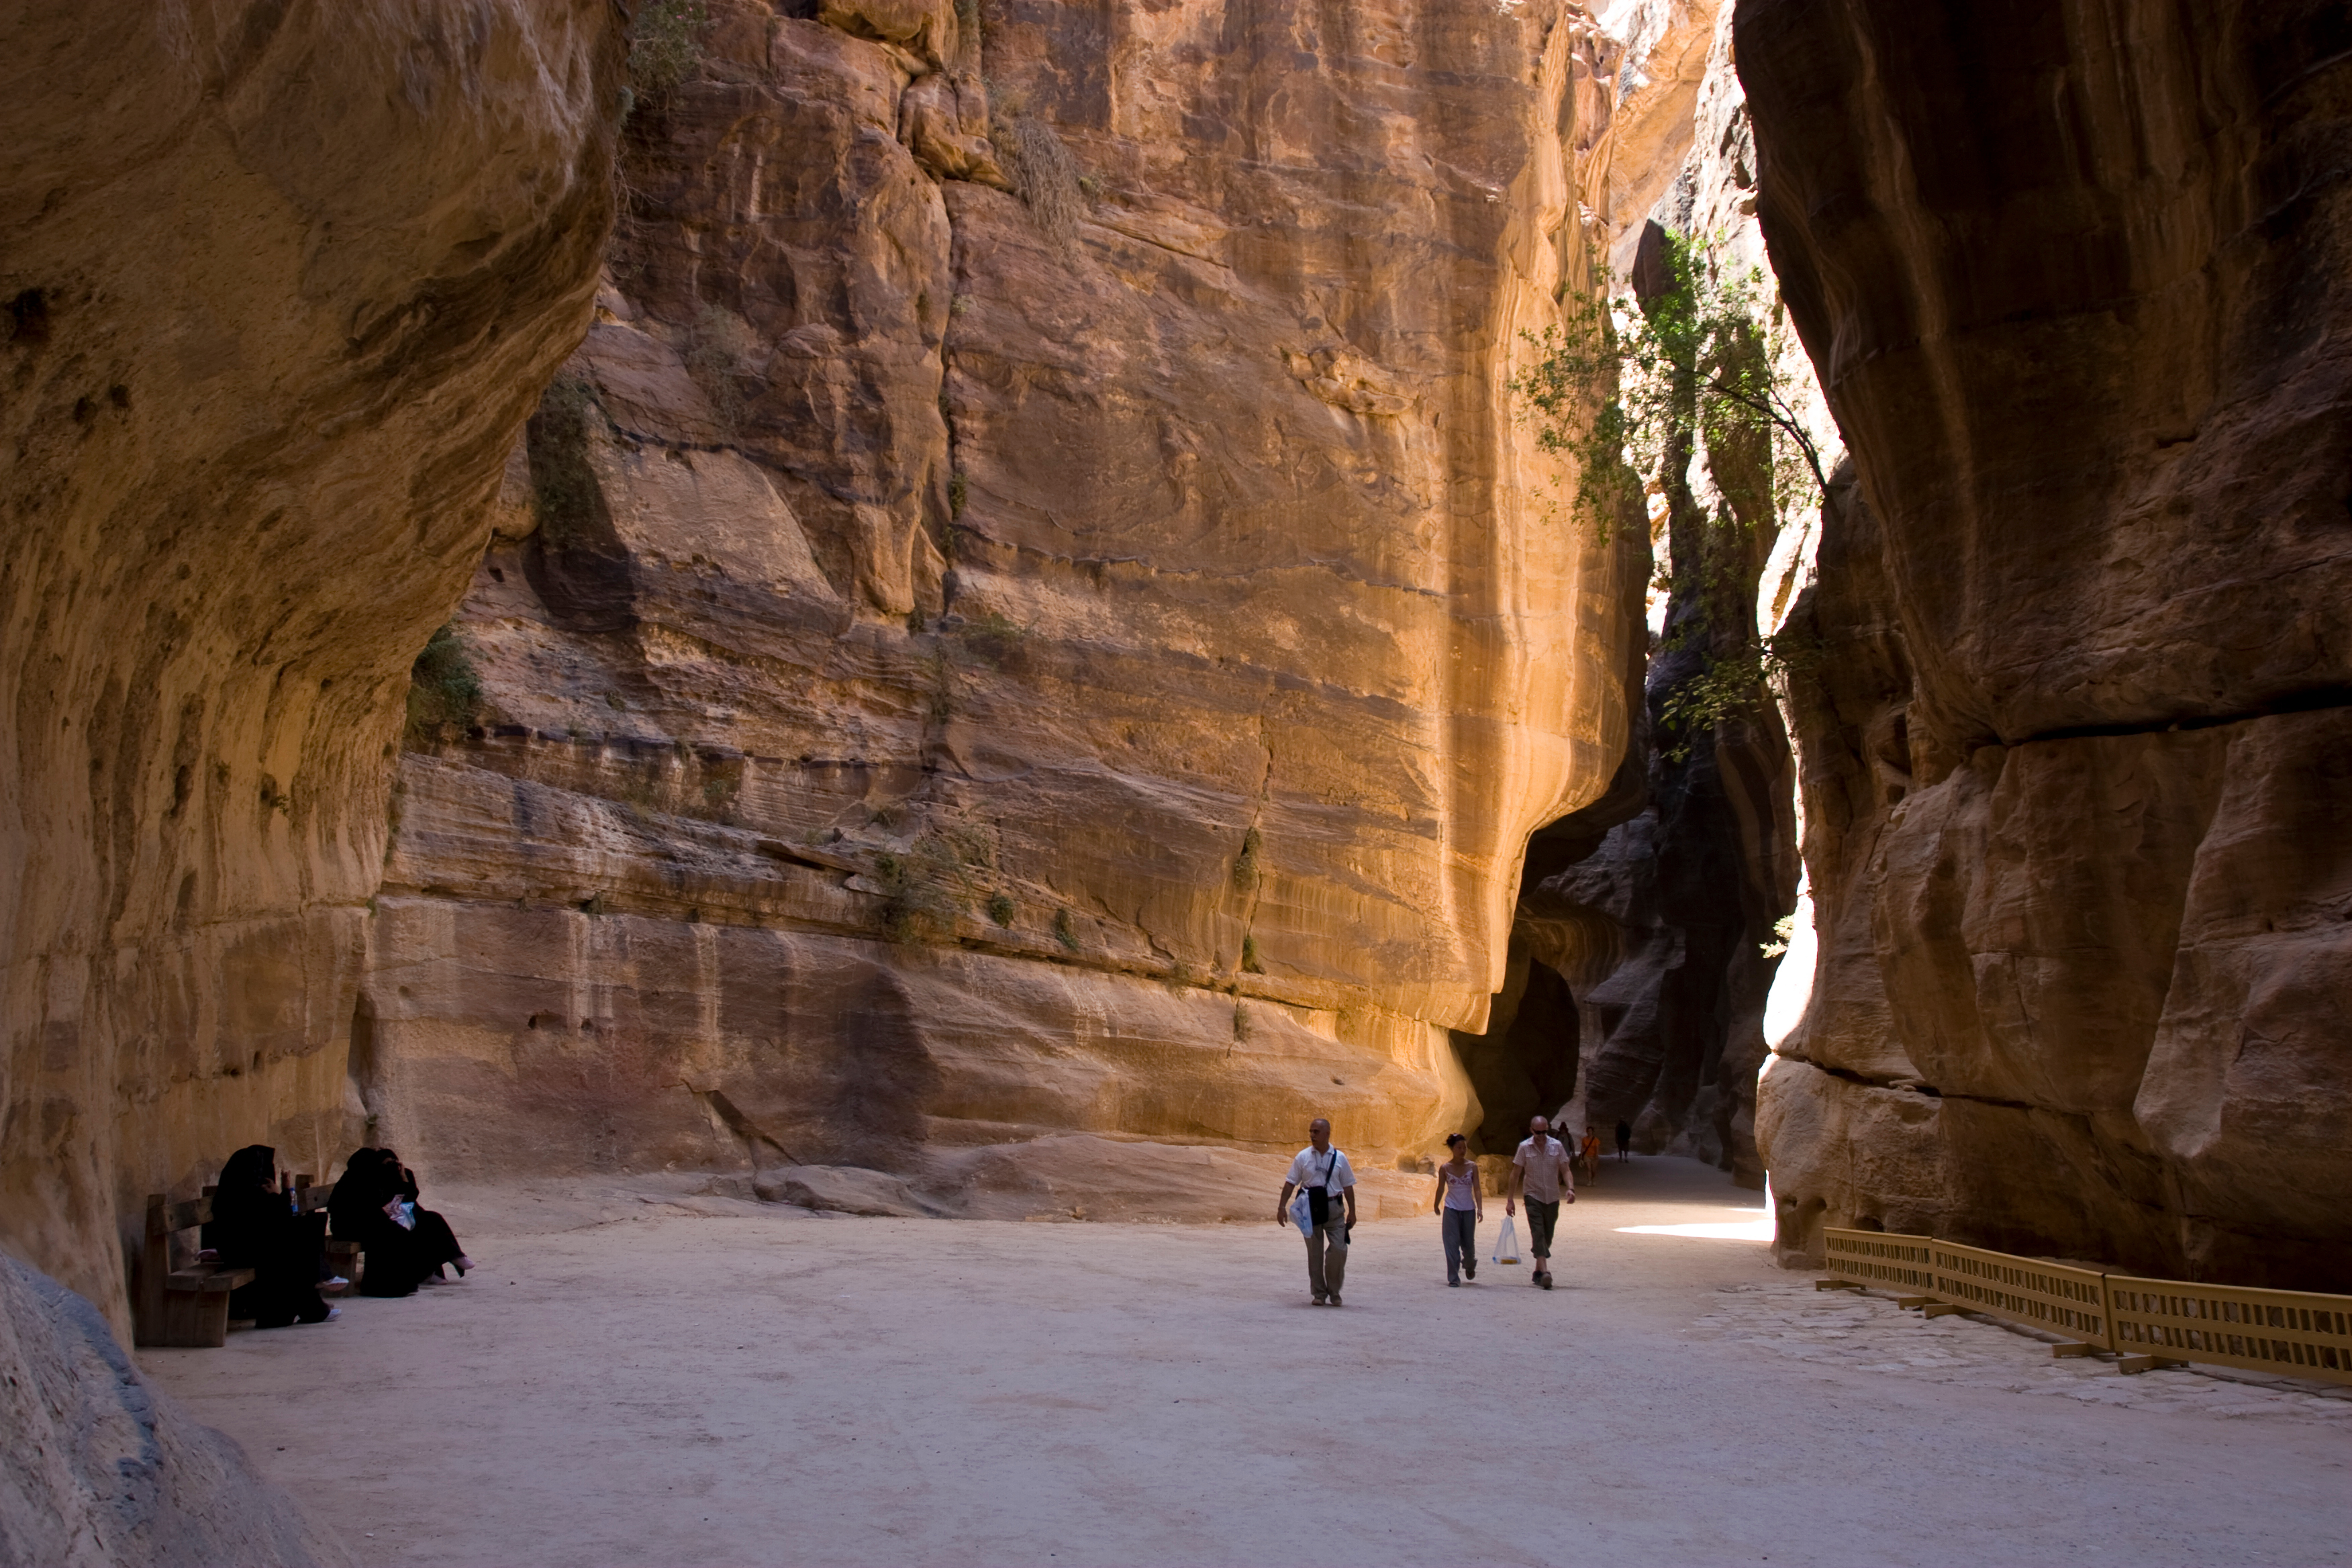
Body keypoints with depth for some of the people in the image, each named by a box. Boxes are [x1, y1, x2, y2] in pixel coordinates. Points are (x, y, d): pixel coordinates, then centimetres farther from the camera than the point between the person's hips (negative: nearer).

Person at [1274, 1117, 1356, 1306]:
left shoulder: (1339, 1158, 4)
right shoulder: (1303, 1157, 2)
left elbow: (1348, 1186, 7)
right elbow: (1290, 1183, 2)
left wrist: (1352, 1212, 5)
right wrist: (1282, 1207, -6)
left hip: (1334, 1208, 0)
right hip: (1310, 1209, 0)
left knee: (1339, 1250, -7)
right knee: (1314, 1253, 4)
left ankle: (1334, 1292, 11)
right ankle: (1319, 1293, 15)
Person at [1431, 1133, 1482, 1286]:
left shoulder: (1472, 1167, -2)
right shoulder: (1445, 1168, -3)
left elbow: (1477, 1189, -5)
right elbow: (1441, 1189, 7)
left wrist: (1480, 1208, -14)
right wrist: (1436, 1206, 13)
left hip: (1468, 1209, 1)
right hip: (1451, 1209, -1)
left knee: (1468, 1243, 9)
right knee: (1452, 1243, -6)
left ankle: (1470, 1266, 41)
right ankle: (1453, 1278, -1)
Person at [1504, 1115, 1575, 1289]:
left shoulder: (1556, 1146, 0)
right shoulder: (1525, 1148, -4)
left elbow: (1565, 1171, 1)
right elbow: (1516, 1174, 1)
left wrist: (1570, 1188, -18)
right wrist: (1510, 1199, -1)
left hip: (1552, 1197, 3)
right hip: (1533, 1196, -3)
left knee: (1547, 1236, 8)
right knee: (1538, 1233, -16)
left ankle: (1538, 1271, 23)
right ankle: (1545, 1272, -27)